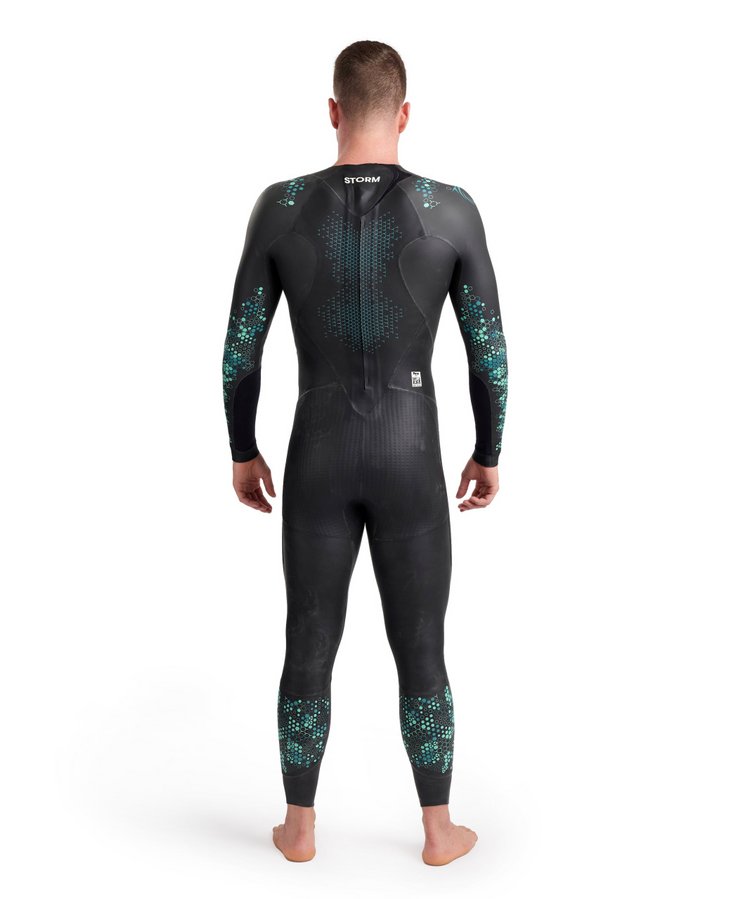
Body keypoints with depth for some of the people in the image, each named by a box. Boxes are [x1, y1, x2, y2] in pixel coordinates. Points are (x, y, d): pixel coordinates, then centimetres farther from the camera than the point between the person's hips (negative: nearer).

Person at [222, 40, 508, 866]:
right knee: (421, 652, 13)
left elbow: (239, 349, -3)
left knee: (309, 647, 15)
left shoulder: (280, 206, -7)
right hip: (409, 461, -1)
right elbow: (489, 353, -4)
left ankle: (300, 827, 27)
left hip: (317, 458, 1)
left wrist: (242, 451, 12)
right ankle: (438, 830, 26)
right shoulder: (452, 209, -9)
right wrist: (489, 453, 12)